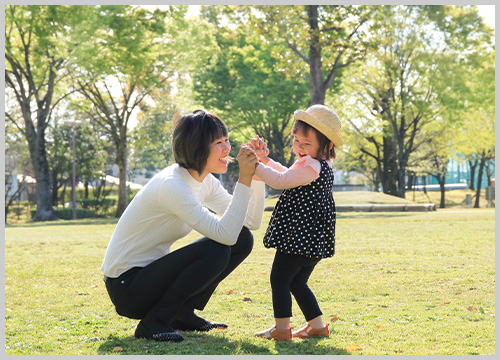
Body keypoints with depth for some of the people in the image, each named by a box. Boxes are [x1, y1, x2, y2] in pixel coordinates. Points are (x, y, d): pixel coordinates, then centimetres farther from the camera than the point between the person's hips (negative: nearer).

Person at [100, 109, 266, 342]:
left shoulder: (205, 182, 3)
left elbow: (253, 222, 2)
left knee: (243, 240, 0)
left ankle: (183, 314, 8)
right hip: (125, 286, -9)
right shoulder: (172, 185, -25)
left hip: (152, 273, 9)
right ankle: (153, 322, -13)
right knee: (216, 250, -27)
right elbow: (224, 233, -33)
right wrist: (244, 179, -30)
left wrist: (256, 173, -8)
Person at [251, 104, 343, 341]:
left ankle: (281, 328, -1)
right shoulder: (320, 167, 16)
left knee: (279, 278, -4)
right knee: (297, 282, 19)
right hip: (312, 239, 11)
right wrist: (266, 159, 22)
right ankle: (317, 325, 23)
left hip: (300, 238, -11)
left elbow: (281, 181, -23)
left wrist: (255, 166, -16)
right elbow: (288, 174, 29)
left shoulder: (311, 167, -18)